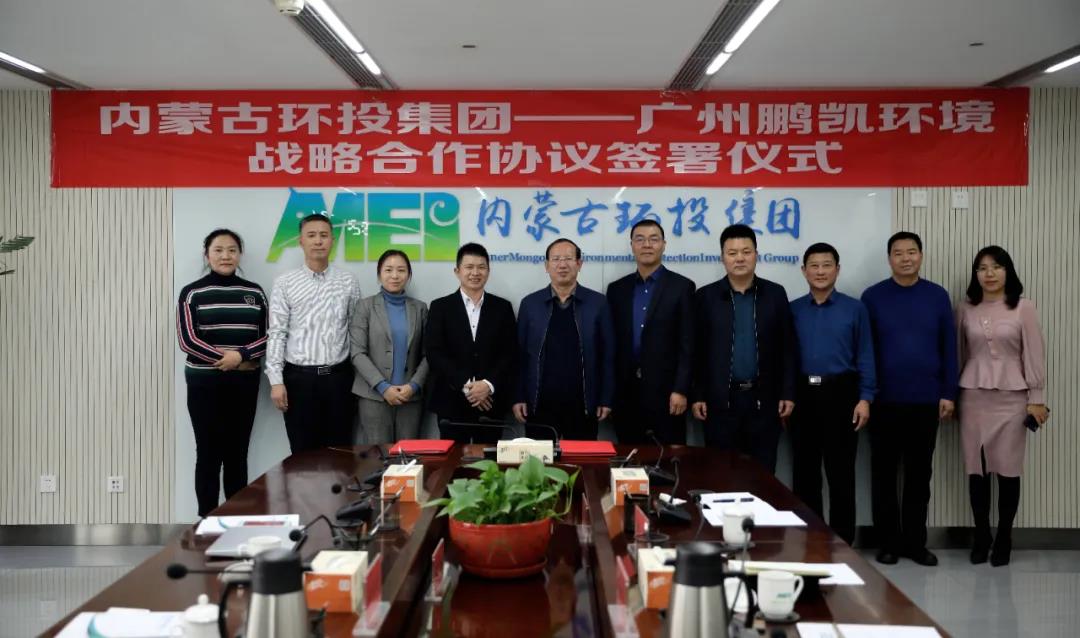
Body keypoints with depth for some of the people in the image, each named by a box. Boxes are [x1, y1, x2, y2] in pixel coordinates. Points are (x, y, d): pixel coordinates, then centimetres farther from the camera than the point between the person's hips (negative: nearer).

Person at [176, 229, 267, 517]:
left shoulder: (254, 292, 9)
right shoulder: (192, 292, 1)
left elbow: (268, 337, 3)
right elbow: (187, 340, -8)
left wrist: (241, 355, -14)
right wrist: (225, 359, -13)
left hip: (245, 383, 3)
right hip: (205, 383, -2)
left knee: (237, 454, 7)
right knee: (209, 454, 0)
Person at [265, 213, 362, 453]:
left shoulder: (348, 282, 5)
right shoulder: (285, 283, 1)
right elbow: (277, 334, -2)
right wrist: (276, 380, -9)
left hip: (338, 377, 1)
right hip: (299, 377, -1)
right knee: (303, 452, 6)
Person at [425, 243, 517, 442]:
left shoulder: (502, 307, 8)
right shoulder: (440, 307, 4)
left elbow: (510, 353, 3)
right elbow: (434, 353, -5)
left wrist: (489, 385, -13)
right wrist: (465, 385, -14)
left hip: (491, 401, 1)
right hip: (451, 401, -1)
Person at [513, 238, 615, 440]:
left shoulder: (597, 303, 2)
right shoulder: (530, 304, 5)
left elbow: (608, 355, 3)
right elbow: (520, 354, 6)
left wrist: (606, 400, -1)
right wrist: (518, 398, 1)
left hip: (583, 405, 0)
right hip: (539, 405, 1)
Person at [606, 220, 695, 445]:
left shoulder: (681, 287, 0)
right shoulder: (617, 289, 11)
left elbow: (688, 344, -4)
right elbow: (612, 343, 10)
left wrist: (680, 390, -11)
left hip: (665, 391, -3)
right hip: (625, 392, 3)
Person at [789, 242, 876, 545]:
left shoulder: (854, 309, 3)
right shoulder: (792, 310, 7)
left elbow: (865, 357, 1)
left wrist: (865, 398, -7)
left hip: (840, 393, -2)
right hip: (803, 395, 2)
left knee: (840, 472, 2)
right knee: (804, 471, 9)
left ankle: (842, 540, 12)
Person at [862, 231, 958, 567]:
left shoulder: (938, 296, 3)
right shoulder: (873, 296, -1)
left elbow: (949, 347, 4)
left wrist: (948, 393, 0)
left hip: (926, 400, 1)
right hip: (885, 400, -1)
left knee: (919, 473, 10)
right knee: (884, 473, 6)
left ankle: (915, 541, 21)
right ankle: (888, 542, 17)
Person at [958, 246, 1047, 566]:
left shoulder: (1023, 308, -2)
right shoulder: (966, 310, 5)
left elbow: (1034, 355, -2)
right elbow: (961, 354, 9)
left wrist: (1037, 398, -4)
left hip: (1011, 397, -2)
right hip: (973, 396, 2)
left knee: (1007, 470, 2)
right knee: (977, 469, 5)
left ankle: (1003, 539, 14)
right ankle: (981, 536, 16)